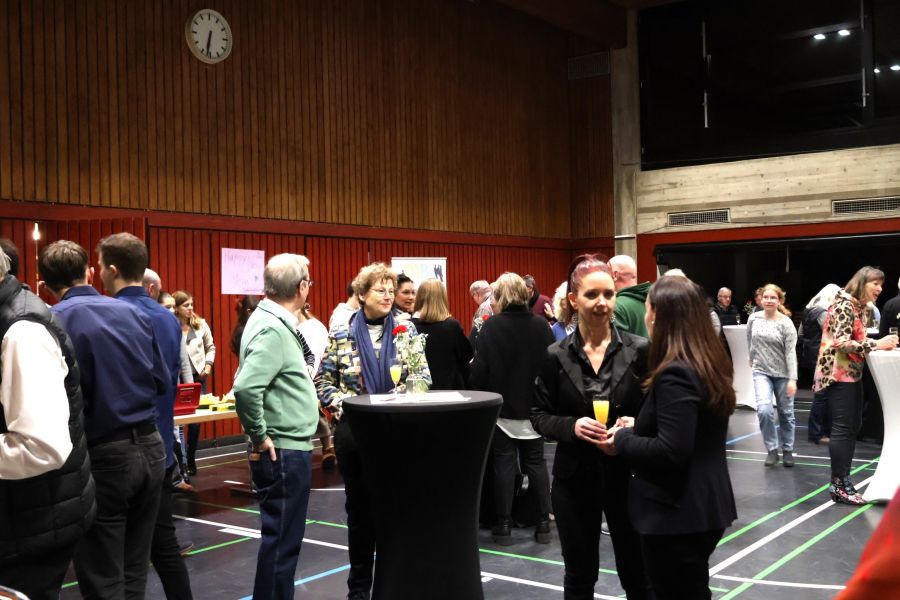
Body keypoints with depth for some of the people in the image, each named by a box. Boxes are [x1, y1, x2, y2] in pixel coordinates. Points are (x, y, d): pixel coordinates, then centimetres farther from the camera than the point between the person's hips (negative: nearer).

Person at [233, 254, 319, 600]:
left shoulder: (275, 322, 10)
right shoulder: (272, 328, -20)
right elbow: (246, 388, -30)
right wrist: (259, 437, -19)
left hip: (289, 449, 10)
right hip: (283, 452, -10)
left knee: (282, 538, 18)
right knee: (281, 541, 0)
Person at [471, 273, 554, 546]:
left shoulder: (491, 327, -12)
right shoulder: (542, 326, -4)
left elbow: (479, 369, -13)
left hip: (501, 406, -2)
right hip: (534, 406, 2)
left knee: (504, 463, 6)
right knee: (536, 462, 11)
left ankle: (504, 525, 10)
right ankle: (543, 523, 13)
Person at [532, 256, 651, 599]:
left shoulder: (639, 350, -5)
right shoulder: (556, 356, -3)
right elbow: (539, 416, 1)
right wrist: (571, 426, -17)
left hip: (626, 475, -1)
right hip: (574, 479, 1)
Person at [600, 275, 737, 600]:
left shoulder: (675, 374, -22)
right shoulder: (707, 366, 7)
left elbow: (671, 451, -28)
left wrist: (623, 440, -13)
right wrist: (639, 428, 10)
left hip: (677, 515, -9)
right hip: (703, 509, 9)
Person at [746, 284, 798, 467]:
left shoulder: (786, 323, -12)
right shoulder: (753, 319, -3)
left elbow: (791, 352, -15)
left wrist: (792, 379, -20)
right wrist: (752, 360, 25)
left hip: (782, 374, -1)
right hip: (761, 372, 2)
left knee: (786, 413, 9)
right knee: (764, 410, -16)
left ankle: (787, 450, 25)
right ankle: (772, 449, -1)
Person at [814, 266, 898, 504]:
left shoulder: (859, 307, 15)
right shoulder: (844, 305, -14)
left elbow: (857, 341, 15)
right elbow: (842, 342, -23)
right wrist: (876, 344, -27)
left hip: (852, 374, 10)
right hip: (838, 374, -10)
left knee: (852, 428, 11)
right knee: (842, 429, -7)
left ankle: (843, 480, 17)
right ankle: (838, 485, -2)